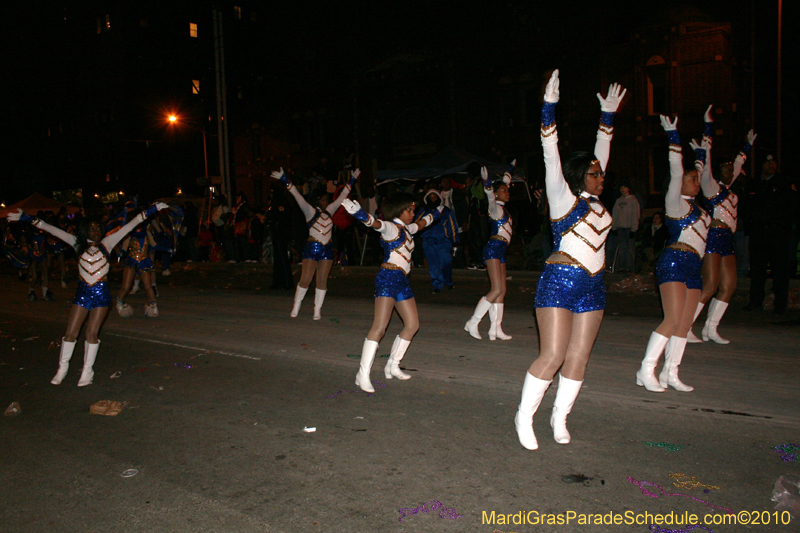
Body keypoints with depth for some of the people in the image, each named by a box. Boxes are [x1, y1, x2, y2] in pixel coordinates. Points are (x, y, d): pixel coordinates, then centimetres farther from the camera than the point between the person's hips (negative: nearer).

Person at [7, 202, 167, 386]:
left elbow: (130, 226, -1)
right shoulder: (79, 244, 6)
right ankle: (62, 368, 20)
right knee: (71, 332, 4)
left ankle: (87, 371, 14)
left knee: (92, 333, 1)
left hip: (101, 293, -2)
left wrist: (151, 210, -2)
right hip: (82, 292, 2)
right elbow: (52, 230, 5)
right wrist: (27, 218, 3)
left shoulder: (106, 243, 2)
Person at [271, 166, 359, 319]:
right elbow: (297, 195, -9)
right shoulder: (310, 211, -1)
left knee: (322, 280, 3)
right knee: (305, 279, -5)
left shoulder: (330, 211, 12)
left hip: (327, 249, 4)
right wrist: (284, 179, -15)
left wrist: (352, 180, 22)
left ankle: (317, 309, 11)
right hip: (311, 248, -4)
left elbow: (343, 196, 19)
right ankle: (296, 306, 12)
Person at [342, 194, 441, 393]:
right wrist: (358, 212, -48)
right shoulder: (391, 228, -5)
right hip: (388, 278, -10)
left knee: (412, 325, 10)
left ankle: (392, 366, 20)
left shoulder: (406, 229, 21)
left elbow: (421, 224, 43)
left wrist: (435, 214, 60)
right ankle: (363, 374, -19)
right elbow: (375, 223, -27)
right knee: (380, 326, -18)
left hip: (402, 281, 10)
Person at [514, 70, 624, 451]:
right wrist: (549, 107, -14)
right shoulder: (563, 197, -3)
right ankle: (525, 416, 7)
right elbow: (552, 157, -10)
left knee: (579, 357, 7)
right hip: (559, 281, -7)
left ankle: (559, 417, 21)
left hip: (592, 286, 7)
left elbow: (601, 151, 23)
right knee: (552, 356, -9)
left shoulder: (594, 200, 14)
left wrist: (608, 115, 25)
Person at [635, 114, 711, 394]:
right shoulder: (676, 202, 0)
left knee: (684, 324, 4)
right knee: (672, 320, -14)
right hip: (674, 261, -8)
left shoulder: (696, 207, 20)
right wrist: (673, 138, -4)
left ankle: (670, 373, 8)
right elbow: (676, 173, -7)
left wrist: (703, 152, 38)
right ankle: (646, 371, -9)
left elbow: (705, 179, 34)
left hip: (693, 266, 8)